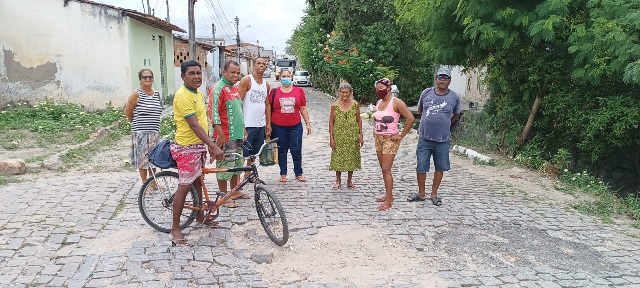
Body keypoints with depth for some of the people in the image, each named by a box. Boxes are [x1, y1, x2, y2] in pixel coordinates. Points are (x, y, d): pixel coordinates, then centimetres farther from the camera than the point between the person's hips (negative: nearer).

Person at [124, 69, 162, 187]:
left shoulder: (157, 94, 7)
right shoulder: (136, 94, -8)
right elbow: (127, 111, -3)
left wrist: (153, 125, 11)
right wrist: (137, 123, 8)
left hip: (155, 132, 5)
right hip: (141, 133, -5)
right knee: (143, 159, 2)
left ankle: (153, 183, 26)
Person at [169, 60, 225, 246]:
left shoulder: (199, 94, 10)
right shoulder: (183, 95, -20)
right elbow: (194, 125, -27)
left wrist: (209, 145, 17)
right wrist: (214, 146, -32)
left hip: (199, 145, 9)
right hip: (187, 148, -9)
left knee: (198, 182, 19)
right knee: (184, 186, -5)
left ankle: (200, 217, 34)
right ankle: (175, 229, 4)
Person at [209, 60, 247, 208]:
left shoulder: (235, 88, 15)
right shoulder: (218, 88, -13)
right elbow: (213, 112, -20)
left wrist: (242, 129, 24)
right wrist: (220, 133, -24)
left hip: (237, 135, 9)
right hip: (225, 136, -9)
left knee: (237, 164, 18)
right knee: (224, 166, -1)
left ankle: (235, 192, 31)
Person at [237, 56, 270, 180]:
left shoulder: (266, 85, 13)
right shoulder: (246, 80, -6)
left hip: (260, 125, 7)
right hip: (247, 124, -7)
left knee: (254, 152, 15)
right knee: (242, 153, -3)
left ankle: (248, 174, 28)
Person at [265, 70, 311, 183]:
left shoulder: (299, 91, 4)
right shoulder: (274, 92, 2)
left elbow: (303, 109, 6)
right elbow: (269, 109, 5)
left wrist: (308, 123, 4)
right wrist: (268, 125, 0)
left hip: (295, 126, 0)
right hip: (278, 127, 0)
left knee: (296, 150, 2)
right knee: (281, 150, 9)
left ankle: (298, 173, 17)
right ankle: (283, 174, 21)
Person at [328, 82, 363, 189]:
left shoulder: (355, 104, 0)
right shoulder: (334, 105, -3)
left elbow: (359, 120, 5)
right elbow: (331, 122, 0)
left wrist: (360, 135, 2)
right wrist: (331, 138, -5)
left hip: (352, 136, 1)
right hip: (339, 136, -1)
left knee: (351, 158, 8)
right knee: (338, 158, 5)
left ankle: (349, 181, 23)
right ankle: (338, 181, 21)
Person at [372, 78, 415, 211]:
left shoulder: (396, 102, -14)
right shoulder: (378, 102, 9)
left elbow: (410, 118, -20)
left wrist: (402, 135, -16)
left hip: (390, 139, -8)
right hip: (378, 139, 8)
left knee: (386, 170, -10)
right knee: (384, 169, 12)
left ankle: (388, 201, -5)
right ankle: (389, 195, 24)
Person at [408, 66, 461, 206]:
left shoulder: (454, 97, -1)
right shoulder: (426, 93, 1)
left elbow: (456, 115, 16)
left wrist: (444, 123, 11)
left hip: (443, 139, 0)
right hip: (425, 138, 0)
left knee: (440, 168, 9)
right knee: (421, 167, 3)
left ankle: (434, 194, 24)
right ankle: (421, 194, 20)